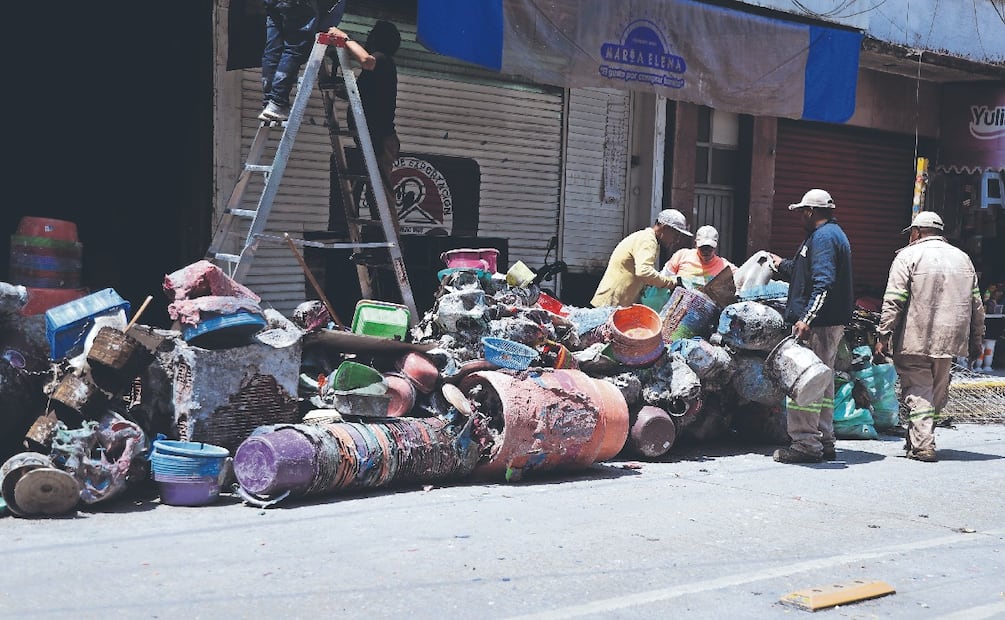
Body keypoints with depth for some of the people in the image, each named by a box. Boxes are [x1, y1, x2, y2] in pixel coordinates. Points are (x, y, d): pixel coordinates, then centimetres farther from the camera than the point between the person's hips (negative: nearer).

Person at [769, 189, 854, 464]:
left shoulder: (823, 237, -13)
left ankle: (805, 443, -9)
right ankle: (823, 441, 21)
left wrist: (807, 318, -30)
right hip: (833, 322, 11)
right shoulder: (834, 233, 21)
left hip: (817, 323, -11)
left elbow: (823, 283, -24)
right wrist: (782, 265, 46)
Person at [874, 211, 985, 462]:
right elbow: (977, 306, 15)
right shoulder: (962, 258, 14)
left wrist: (884, 336, -8)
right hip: (949, 342, 5)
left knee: (917, 392, -3)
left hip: (915, 340, -5)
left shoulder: (909, 255, -2)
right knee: (938, 392, 13)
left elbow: (893, 301, -10)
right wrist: (976, 342, 20)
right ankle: (918, 438, 20)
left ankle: (922, 446, -10)